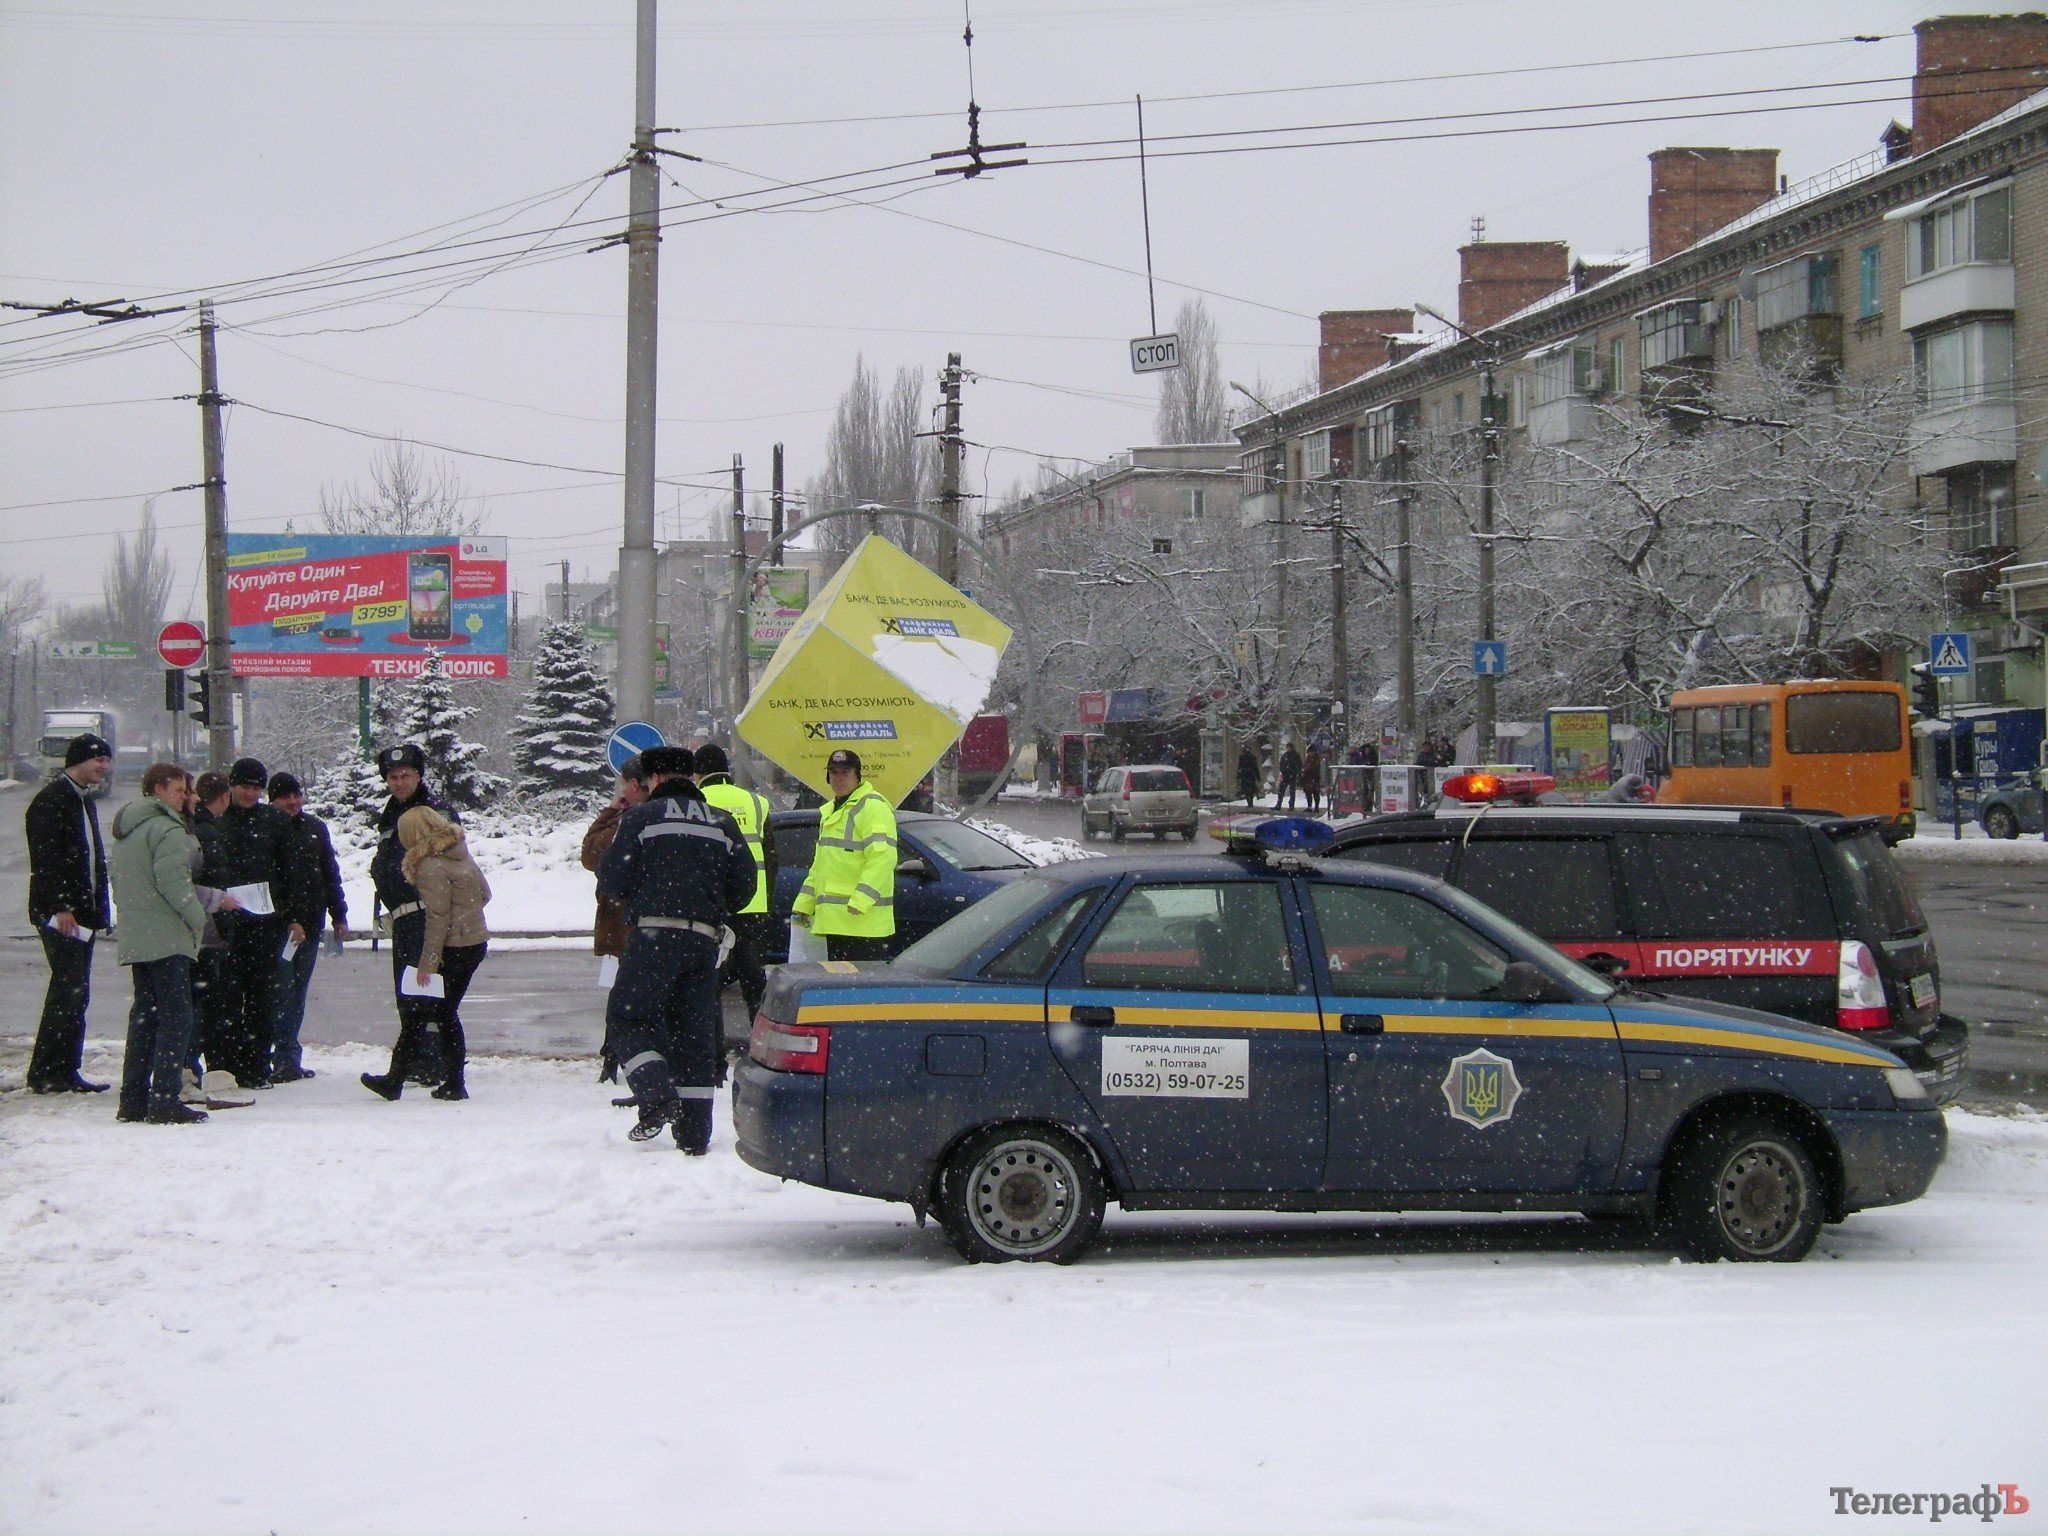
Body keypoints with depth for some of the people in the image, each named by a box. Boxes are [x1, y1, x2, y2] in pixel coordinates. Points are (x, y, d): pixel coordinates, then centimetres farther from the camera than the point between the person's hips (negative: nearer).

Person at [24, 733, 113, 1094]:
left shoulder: (84, 800, 18)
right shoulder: (51, 800, -11)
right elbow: (45, 858, -18)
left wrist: (99, 909, 16)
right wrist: (60, 908, -23)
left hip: (82, 912, 9)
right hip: (59, 913, -9)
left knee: (76, 993, 9)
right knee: (68, 989, -12)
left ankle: (65, 1072, 13)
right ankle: (44, 1073, -8)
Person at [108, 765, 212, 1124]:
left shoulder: (125, 830, 18)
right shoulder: (166, 828, -12)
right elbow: (172, 880, -20)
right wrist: (197, 916, -8)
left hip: (133, 939, 9)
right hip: (166, 938, -9)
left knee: (145, 1015, 14)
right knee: (176, 1017, -8)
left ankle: (133, 1099, 15)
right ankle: (164, 1101, -13)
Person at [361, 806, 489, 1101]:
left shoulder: (430, 867, -16)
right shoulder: (461, 854, 9)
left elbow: (438, 918, -19)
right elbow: (484, 894, 16)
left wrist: (427, 962, -17)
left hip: (452, 948, -8)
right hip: (476, 942, 8)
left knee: (417, 1013, -1)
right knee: (446, 1013, 13)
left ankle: (394, 1081, 3)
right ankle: (453, 1083, 10)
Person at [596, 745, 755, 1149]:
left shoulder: (640, 817, 2)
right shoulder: (723, 823, 15)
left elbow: (611, 879, -3)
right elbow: (743, 887, 11)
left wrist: (635, 896, 20)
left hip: (654, 936, -5)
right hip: (705, 941, 5)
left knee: (628, 1017, 2)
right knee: (695, 1031, 8)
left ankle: (658, 1097, -21)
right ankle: (694, 1134, 6)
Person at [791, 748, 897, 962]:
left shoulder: (873, 807, -8)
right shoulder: (830, 811, 23)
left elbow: (882, 858, -19)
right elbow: (820, 864, 30)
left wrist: (861, 900, -27)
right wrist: (804, 904, 23)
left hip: (864, 921, -10)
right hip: (834, 920, 10)